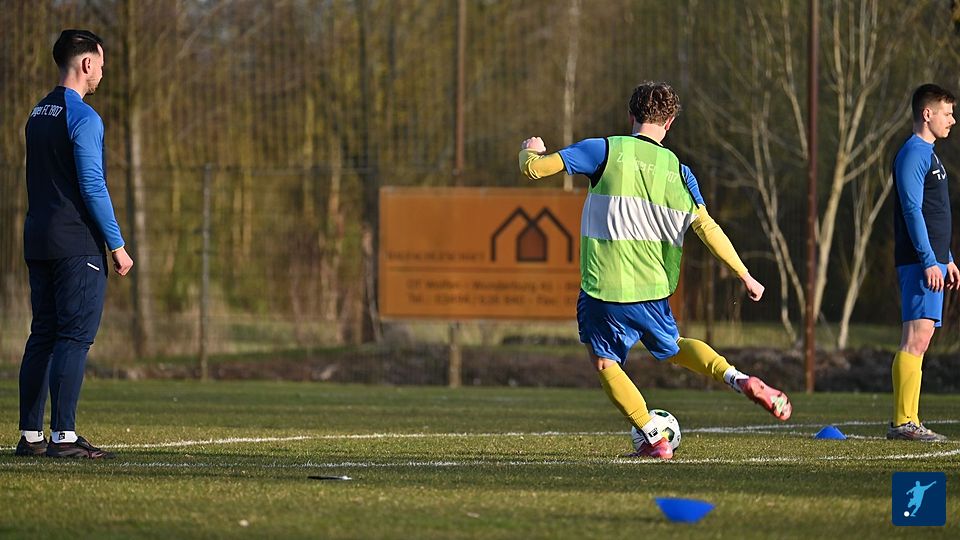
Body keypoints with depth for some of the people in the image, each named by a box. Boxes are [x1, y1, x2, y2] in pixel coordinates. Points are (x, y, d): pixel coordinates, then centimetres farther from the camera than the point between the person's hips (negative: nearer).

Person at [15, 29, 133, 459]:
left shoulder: (38, 115, 16)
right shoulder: (83, 117, -11)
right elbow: (92, 187, -16)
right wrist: (117, 246, -13)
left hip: (37, 243, 8)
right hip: (77, 245, -8)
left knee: (42, 337, 10)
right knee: (75, 336, -8)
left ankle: (30, 435, 9)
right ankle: (63, 436, -13)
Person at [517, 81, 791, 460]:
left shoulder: (605, 151, -6)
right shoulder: (678, 172, 3)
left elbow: (535, 168, -7)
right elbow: (708, 229, -3)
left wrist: (530, 152, 17)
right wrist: (745, 277, 2)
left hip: (604, 289, -4)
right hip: (652, 289, 4)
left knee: (605, 361, 12)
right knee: (673, 347, 28)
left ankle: (654, 439, 3)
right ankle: (741, 380, 7)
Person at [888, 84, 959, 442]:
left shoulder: (928, 154, 21)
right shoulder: (913, 154, -10)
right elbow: (912, 210, -17)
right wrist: (930, 261, -20)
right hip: (920, 262, -10)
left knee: (919, 341, 8)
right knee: (916, 339, -13)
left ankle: (908, 422, 8)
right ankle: (903, 422, -15)